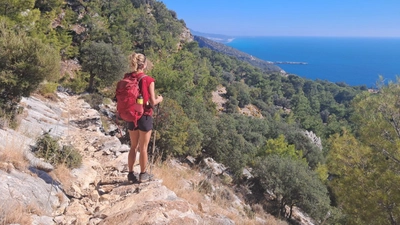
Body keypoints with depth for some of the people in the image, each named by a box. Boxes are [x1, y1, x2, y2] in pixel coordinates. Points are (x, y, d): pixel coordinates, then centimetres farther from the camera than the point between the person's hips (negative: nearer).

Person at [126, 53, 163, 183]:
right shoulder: (148, 80, -15)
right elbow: (152, 102, -13)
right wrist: (159, 99, 8)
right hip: (145, 116, -5)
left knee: (133, 146, 18)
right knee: (143, 148, 8)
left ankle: (130, 174, 25)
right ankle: (143, 175, 21)